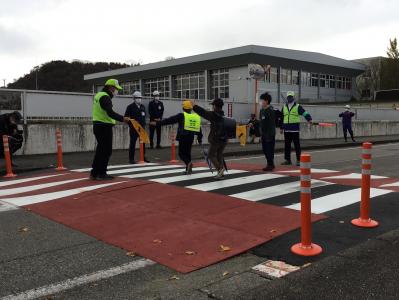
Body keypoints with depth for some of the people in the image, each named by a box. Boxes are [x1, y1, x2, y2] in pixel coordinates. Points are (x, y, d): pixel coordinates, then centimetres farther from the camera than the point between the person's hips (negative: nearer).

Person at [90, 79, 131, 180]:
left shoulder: (99, 95, 17)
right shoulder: (105, 97, -15)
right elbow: (110, 112, -28)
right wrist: (122, 118, -35)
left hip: (98, 125, 10)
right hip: (104, 126, -10)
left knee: (100, 149, 15)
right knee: (106, 150, -3)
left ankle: (94, 173, 19)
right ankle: (101, 174, 1)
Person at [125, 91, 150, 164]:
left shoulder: (143, 107, 13)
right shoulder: (130, 107, -5)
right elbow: (126, 117, -6)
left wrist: (143, 124, 12)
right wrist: (131, 124, -12)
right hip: (133, 128, -5)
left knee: (143, 142, 8)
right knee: (133, 143, -1)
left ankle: (143, 157, 19)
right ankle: (131, 158, 5)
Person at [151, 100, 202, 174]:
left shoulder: (181, 116, -6)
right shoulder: (196, 117, 9)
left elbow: (169, 120, -7)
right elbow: (199, 130, 15)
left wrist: (158, 123, -2)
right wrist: (200, 139, 25)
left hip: (183, 137, -5)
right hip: (191, 138, 5)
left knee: (181, 153, 2)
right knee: (188, 153, 15)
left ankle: (188, 163, -23)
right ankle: (188, 169, 16)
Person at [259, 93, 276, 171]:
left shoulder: (270, 111, -14)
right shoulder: (262, 110, 13)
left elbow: (271, 124, -18)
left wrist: (269, 135, -20)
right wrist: (261, 134, 16)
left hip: (270, 134, -9)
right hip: (264, 134, 9)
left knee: (269, 150, -4)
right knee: (265, 149, 12)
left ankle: (270, 165, 4)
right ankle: (270, 164, 22)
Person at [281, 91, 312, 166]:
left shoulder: (298, 107, 0)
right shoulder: (284, 107, 14)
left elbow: (305, 113, -7)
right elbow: (282, 118, 20)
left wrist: (309, 119, -25)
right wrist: (281, 128, 20)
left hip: (295, 129, -5)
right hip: (286, 129, 5)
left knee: (297, 145, -2)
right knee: (287, 145, 7)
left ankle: (298, 160, 4)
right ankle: (287, 159, 16)